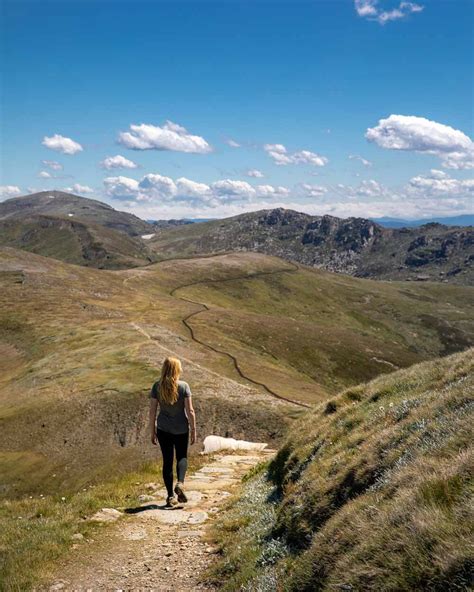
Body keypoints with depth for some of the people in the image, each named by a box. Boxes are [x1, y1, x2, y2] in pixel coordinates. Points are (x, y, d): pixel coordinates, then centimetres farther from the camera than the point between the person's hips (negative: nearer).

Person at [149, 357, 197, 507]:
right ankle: (180, 483, -7)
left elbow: (152, 411, -3)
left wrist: (152, 431, 6)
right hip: (181, 429, -1)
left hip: (163, 429, 1)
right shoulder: (184, 386, -10)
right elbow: (190, 411, -11)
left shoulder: (157, 387, -5)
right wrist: (193, 430, -2)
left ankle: (170, 496, 9)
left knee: (167, 461, 10)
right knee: (182, 457, 18)